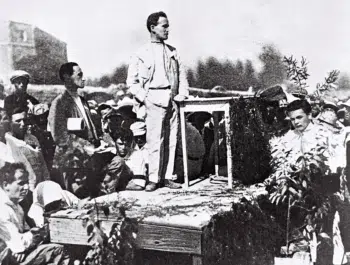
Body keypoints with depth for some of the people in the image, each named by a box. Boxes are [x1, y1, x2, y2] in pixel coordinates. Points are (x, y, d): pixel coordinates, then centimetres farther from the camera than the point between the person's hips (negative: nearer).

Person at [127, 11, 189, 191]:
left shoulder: (172, 51, 15)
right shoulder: (142, 53, 1)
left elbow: (181, 74, 19)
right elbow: (131, 81, 2)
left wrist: (183, 93, 4)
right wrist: (144, 97, -8)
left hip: (172, 100, 5)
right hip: (154, 100, -5)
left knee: (171, 141, 5)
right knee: (155, 141, -8)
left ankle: (168, 177, 12)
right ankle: (154, 179, 0)